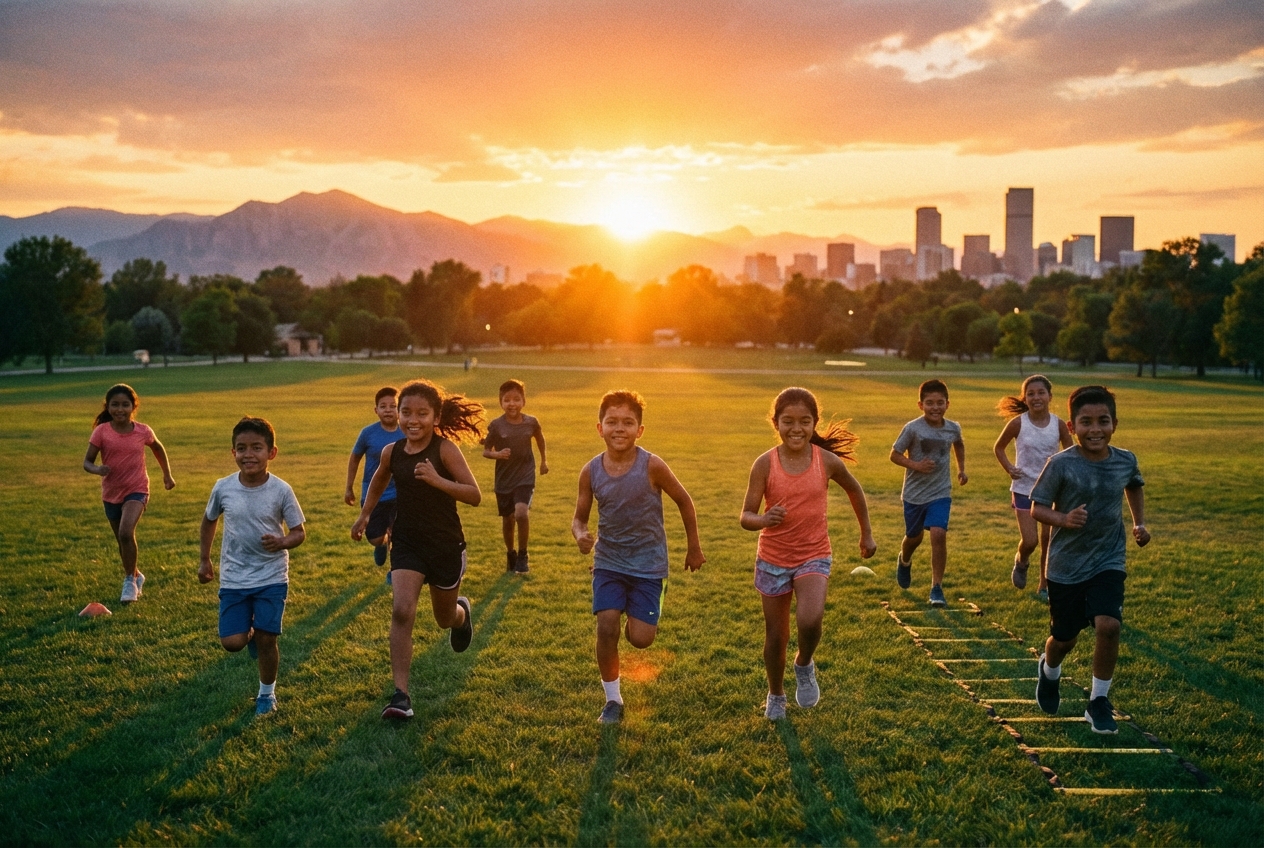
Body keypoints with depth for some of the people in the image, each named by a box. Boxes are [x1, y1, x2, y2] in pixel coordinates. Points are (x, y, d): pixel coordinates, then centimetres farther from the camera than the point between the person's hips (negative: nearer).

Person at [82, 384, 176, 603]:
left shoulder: (143, 431, -9)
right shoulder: (101, 432, -11)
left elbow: (158, 449, 12)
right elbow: (87, 461, -9)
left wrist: (167, 475, 16)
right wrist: (97, 469, -31)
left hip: (136, 490, -2)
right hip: (111, 493, 2)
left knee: (126, 533, -25)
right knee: (123, 541, 16)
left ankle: (130, 580, -9)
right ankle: (136, 576, 41)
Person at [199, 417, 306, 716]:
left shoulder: (281, 490, -12)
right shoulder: (223, 488, -7)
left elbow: (299, 532, -4)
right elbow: (209, 520, 13)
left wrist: (282, 542, -26)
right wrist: (205, 560, 16)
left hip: (272, 578, -2)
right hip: (233, 579, 2)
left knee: (266, 640, -2)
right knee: (231, 642, -5)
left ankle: (267, 694, 23)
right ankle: (251, 635, 33)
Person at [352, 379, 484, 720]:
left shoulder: (445, 449, -16)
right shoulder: (392, 452, -4)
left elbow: (474, 495, -21)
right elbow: (379, 480, 20)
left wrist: (437, 480, -33)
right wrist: (364, 514, 20)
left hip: (446, 545, -2)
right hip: (407, 543, 2)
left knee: (445, 618, 17)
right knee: (401, 611, -18)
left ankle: (462, 611, 56)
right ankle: (400, 694, -14)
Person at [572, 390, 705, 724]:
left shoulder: (652, 466, -16)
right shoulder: (591, 471, -9)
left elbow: (684, 501, -2)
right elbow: (580, 517, 2)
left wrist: (694, 547, 6)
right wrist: (580, 535, -22)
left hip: (648, 563, -2)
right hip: (609, 561, 2)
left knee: (641, 639, -7)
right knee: (606, 627, -12)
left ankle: (637, 618, 31)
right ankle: (613, 700, 7)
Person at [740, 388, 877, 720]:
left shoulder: (827, 461, -9)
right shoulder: (765, 464, -12)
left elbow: (854, 490, 12)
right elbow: (746, 517, -12)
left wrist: (866, 534, 18)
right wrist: (764, 519, -35)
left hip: (814, 557, 0)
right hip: (773, 559, 1)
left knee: (810, 620, -27)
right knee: (776, 636, 11)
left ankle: (804, 665, 6)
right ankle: (776, 695, 37)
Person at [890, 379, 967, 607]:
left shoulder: (953, 428, -4)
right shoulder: (913, 428, -16)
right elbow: (895, 454, -9)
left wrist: (961, 469, 16)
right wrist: (915, 465, -24)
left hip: (940, 493, 1)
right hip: (914, 493, -1)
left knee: (938, 534, -17)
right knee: (914, 536, 16)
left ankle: (937, 588, -8)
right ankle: (904, 561, 52)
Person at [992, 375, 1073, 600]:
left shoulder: (1059, 424, -7)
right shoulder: (1018, 423, -11)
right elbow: (998, 447, 3)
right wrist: (1008, 468, -12)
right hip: (1024, 489, -2)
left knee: (1048, 541, 7)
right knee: (1029, 541, -8)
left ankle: (1044, 587, 23)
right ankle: (1021, 562, 27)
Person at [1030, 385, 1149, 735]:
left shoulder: (1125, 461, -5)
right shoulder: (1061, 464, -17)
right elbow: (1037, 508, -12)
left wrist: (1139, 523, 10)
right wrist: (1063, 519, -30)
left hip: (1109, 561, 2)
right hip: (1066, 564, -2)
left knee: (1108, 625, -18)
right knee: (1064, 637, 10)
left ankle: (1099, 702, 2)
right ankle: (1049, 670, 47)